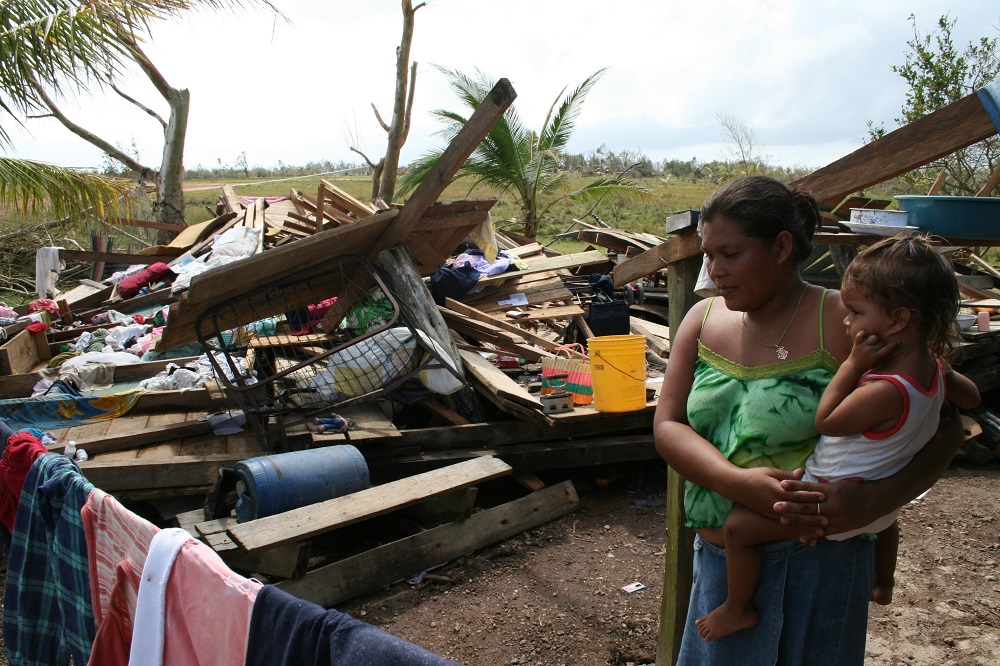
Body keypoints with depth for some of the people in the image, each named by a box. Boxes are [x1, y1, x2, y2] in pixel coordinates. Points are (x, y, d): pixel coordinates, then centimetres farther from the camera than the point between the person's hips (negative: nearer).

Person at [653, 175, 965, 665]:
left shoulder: (843, 324, -12)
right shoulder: (703, 321, 4)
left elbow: (943, 429, -8)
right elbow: (667, 426, -3)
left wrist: (874, 501, -25)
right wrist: (738, 482, -21)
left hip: (814, 560, -5)